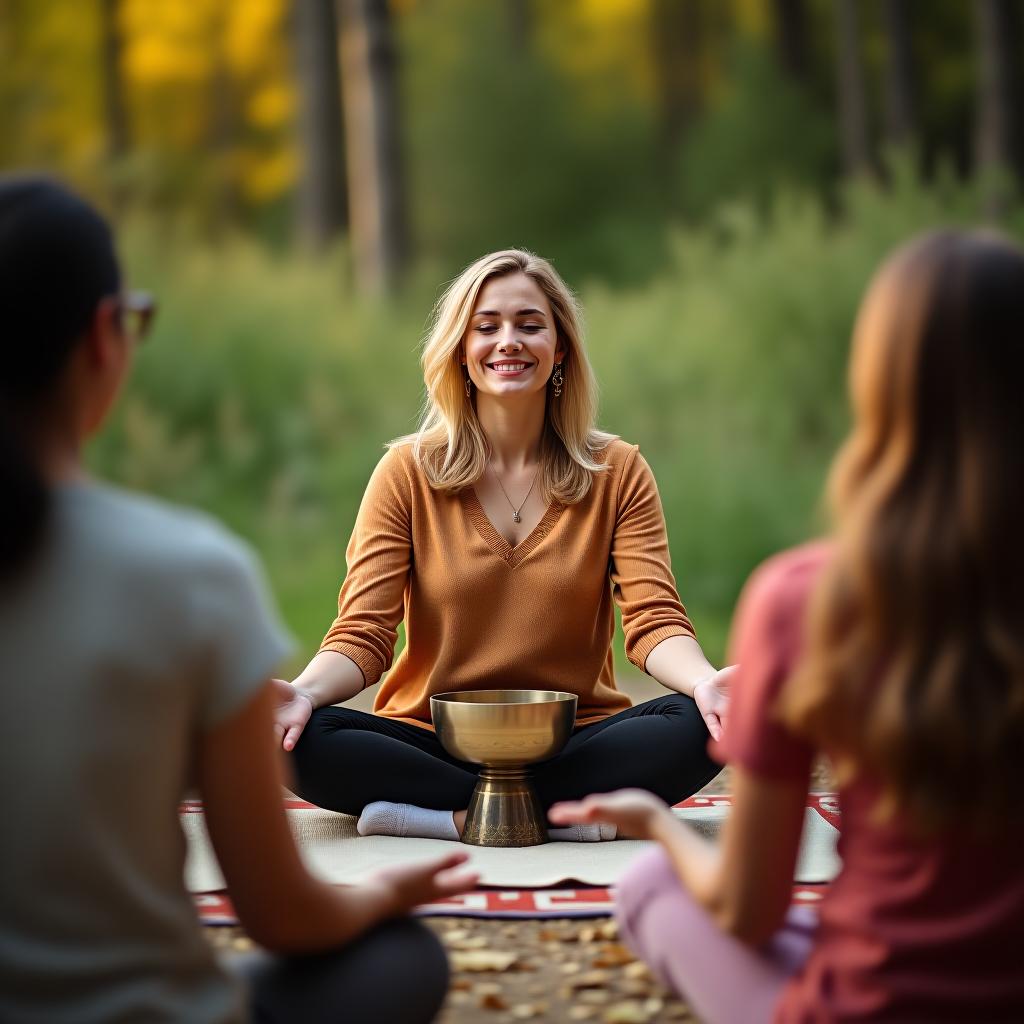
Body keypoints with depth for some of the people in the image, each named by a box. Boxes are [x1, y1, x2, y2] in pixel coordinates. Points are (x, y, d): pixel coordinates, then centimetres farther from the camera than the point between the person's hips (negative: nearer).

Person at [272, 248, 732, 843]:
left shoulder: (618, 473, 5)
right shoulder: (409, 473, 3)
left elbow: (655, 620, -5)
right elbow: (364, 632, -4)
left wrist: (705, 682, -29)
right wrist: (306, 691, -27)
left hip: (576, 739, 0)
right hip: (431, 740, 0)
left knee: (696, 725, -29)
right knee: (298, 739, -28)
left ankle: (430, 813, -24)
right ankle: (571, 813, -26)